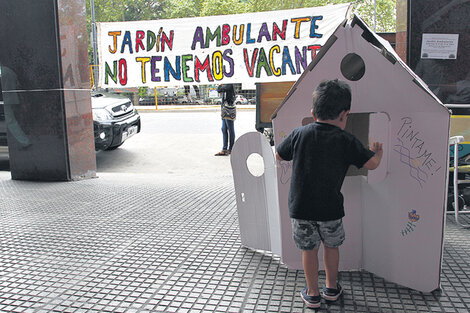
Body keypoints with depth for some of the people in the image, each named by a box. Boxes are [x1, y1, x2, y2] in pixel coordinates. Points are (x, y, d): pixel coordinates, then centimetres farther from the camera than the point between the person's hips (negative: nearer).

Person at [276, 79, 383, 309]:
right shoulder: (346, 141, -8)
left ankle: (313, 294, 28)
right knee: (331, 246, 21)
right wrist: (377, 152, 19)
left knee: (309, 249, 15)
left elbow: (279, 156, 9)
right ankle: (332, 288, 37)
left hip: (300, 206, 1)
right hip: (330, 208, -1)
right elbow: (371, 163, -3)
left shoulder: (299, 134, -4)